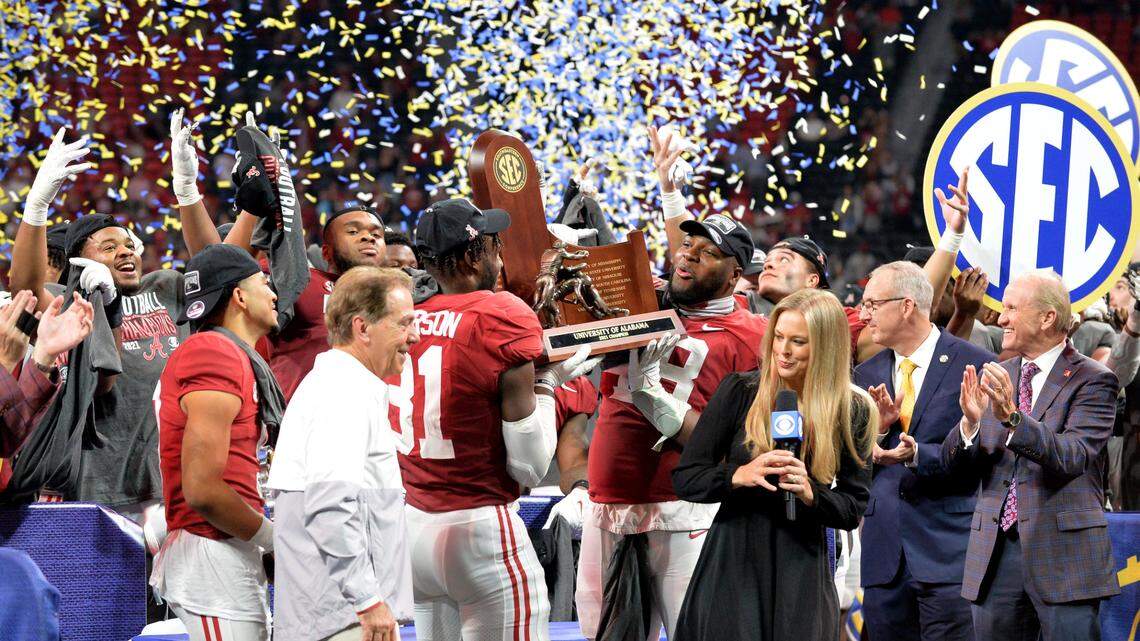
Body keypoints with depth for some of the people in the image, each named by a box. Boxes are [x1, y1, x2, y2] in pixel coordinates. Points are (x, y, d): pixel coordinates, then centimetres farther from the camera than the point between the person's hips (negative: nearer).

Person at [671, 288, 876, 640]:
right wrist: (739, 476, -20)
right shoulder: (739, 391, -3)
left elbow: (853, 509, 2)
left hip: (801, 571, 1)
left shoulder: (853, 412, -1)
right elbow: (685, 479, -2)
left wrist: (810, 493, -17)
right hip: (732, 566, -1)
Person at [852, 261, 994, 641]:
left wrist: (918, 455, -21)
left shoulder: (974, 365, -3)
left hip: (949, 549, -5)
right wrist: (876, 429, -7)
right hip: (884, 551, 5)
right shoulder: (868, 375, 14)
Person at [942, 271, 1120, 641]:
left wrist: (1012, 417, -30)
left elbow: (1074, 457, -18)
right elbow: (954, 461, 7)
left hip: (1063, 555, -5)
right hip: (995, 552, 5)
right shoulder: (993, 377, 12)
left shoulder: (1092, 381, -3)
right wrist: (970, 421, -14)